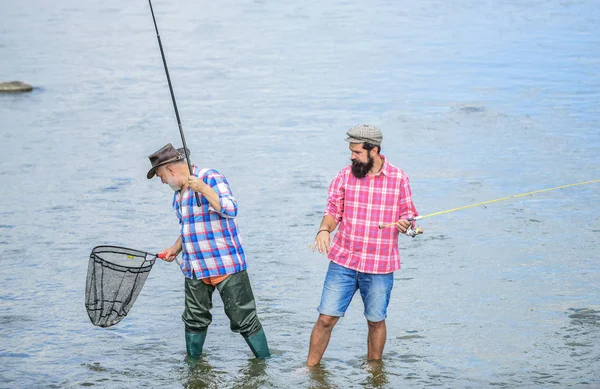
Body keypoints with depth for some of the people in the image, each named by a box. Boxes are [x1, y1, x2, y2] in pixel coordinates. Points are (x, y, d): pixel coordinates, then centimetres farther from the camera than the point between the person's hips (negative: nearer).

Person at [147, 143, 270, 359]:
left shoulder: (211, 178, -10)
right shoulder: (179, 192, 16)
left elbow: (230, 210, -22)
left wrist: (203, 189, -29)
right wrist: (176, 248, 11)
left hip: (226, 266, -8)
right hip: (195, 268, 8)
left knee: (244, 319, -5)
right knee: (194, 321, 12)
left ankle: (265, 363, 5)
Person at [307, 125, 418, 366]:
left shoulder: (398, 178, 0)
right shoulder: (345, 176, 2)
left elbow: (408, 214, 8)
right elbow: (333, 211, 6)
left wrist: (405, 223, -16)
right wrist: (324, 229, -16)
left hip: (380, 266, -1)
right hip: (343, 262, 1)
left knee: (376, 321, 11)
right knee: (326, 318, -2)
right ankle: (311, 368, 11)